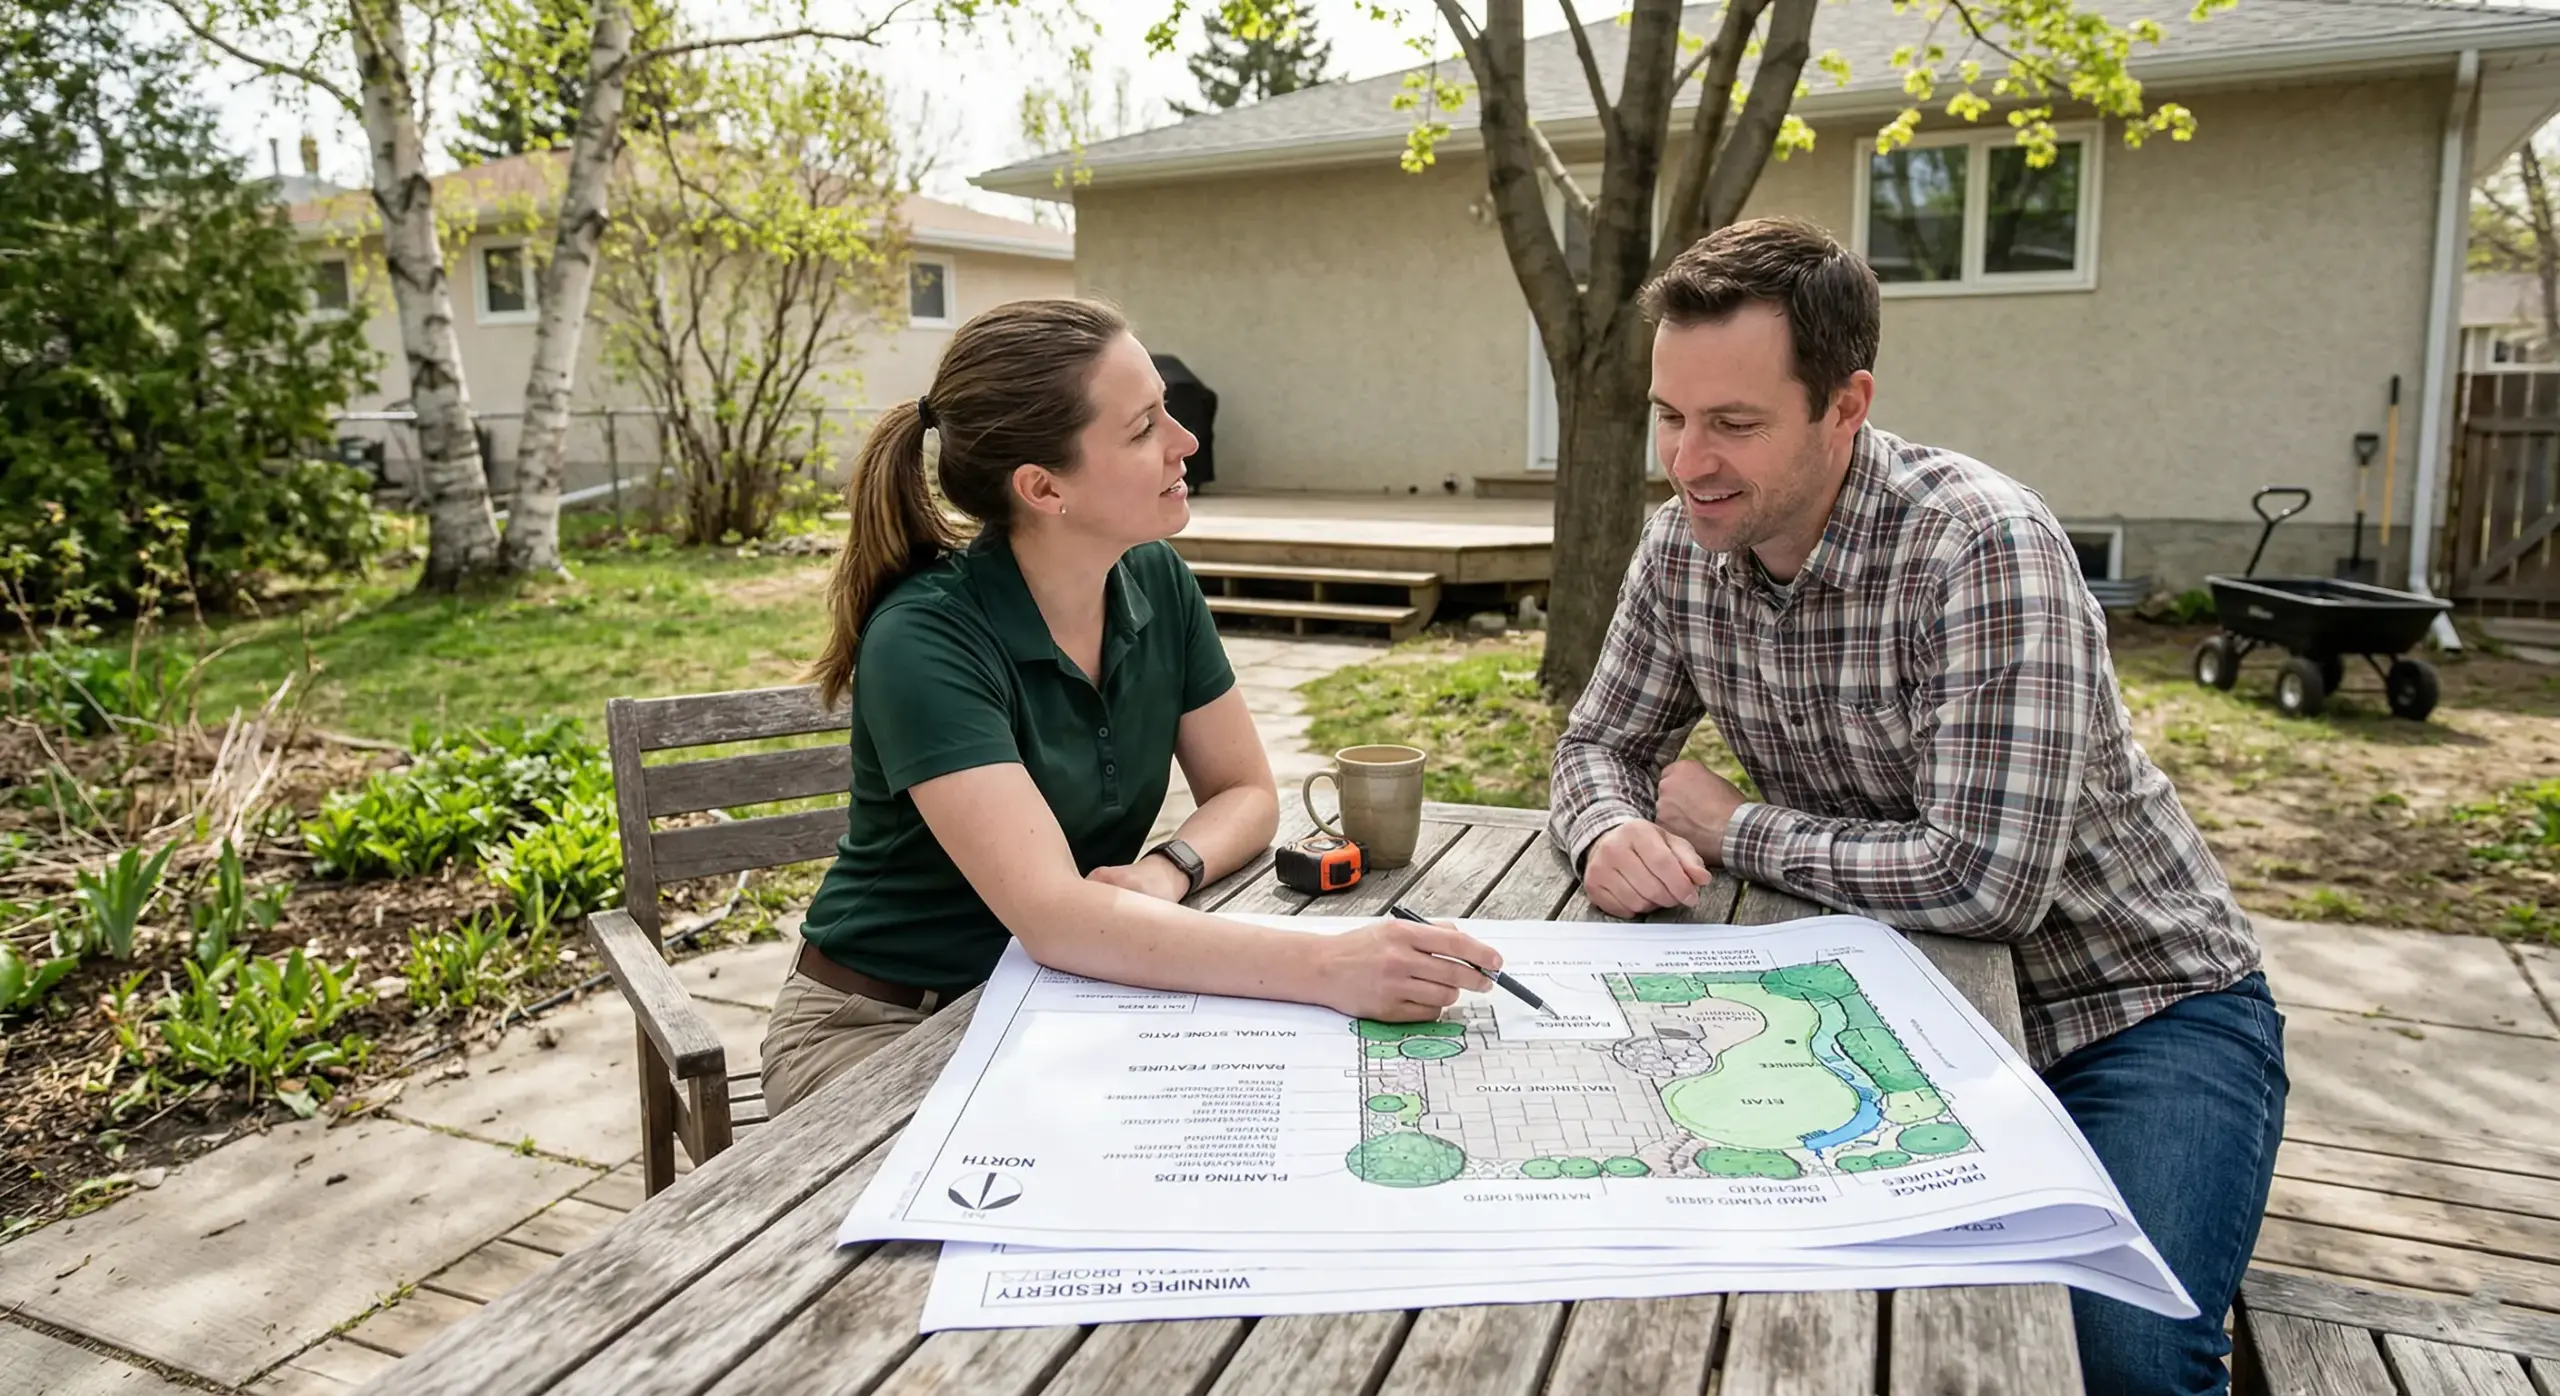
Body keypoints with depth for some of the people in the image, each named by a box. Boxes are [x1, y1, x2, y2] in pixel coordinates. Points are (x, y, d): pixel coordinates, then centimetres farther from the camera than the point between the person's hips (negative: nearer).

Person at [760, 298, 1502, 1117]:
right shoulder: (925, 641, -25)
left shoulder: (1157, 583, -6)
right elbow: (1053, 915, -35)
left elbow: (1245, 793, 3)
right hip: (882, 1029, -6)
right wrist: (1327, 968, -43)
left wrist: (1170, 870, -19)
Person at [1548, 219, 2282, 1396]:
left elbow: (1985, 880, -31)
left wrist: (1731, 828, -18)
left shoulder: (1983, 545, -27)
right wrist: (1611, 832, -20)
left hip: (2130, 1007, -5)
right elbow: (1602, 744, 4)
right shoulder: (1683, 547, -7)